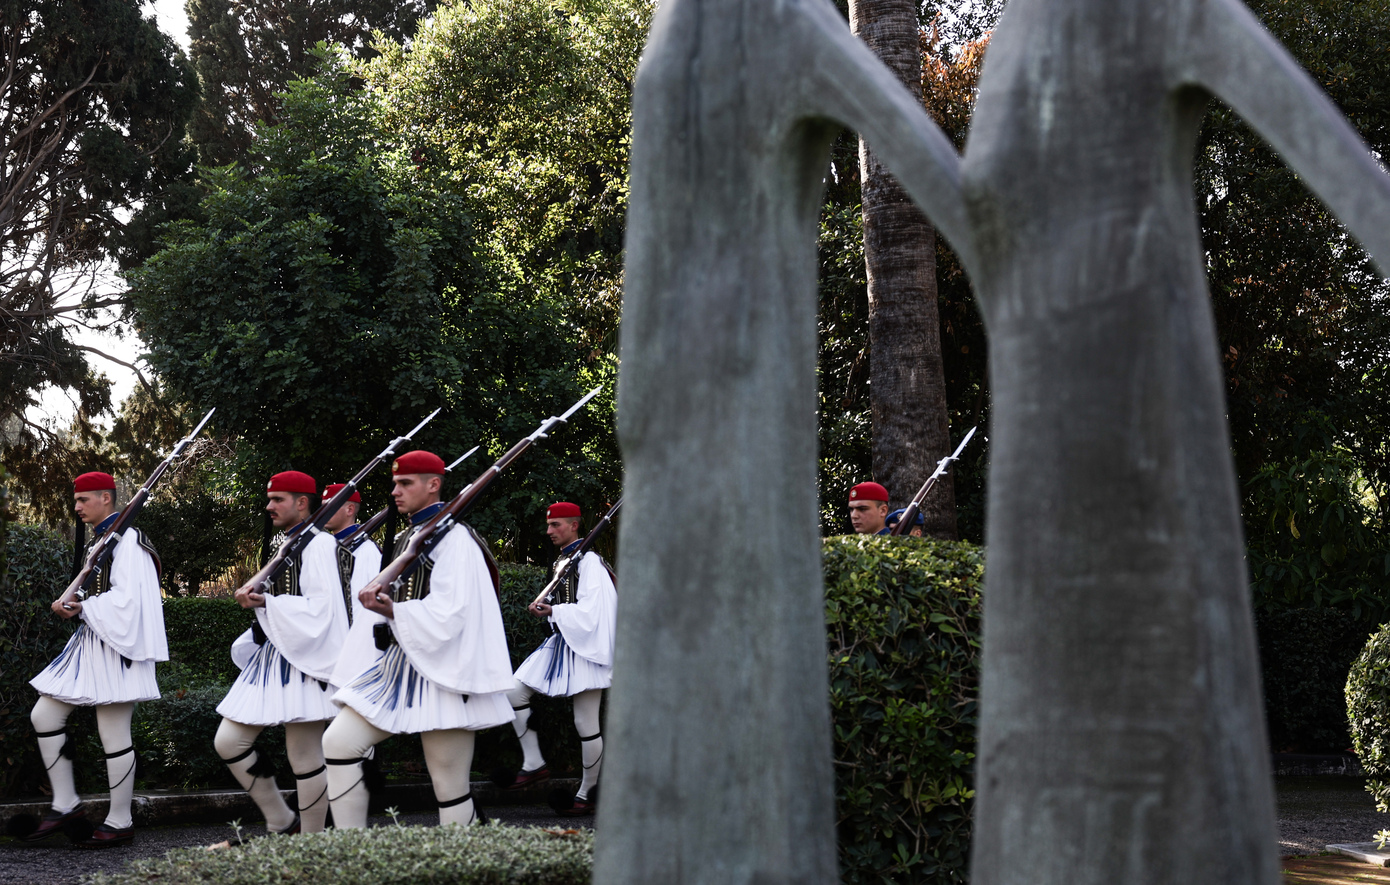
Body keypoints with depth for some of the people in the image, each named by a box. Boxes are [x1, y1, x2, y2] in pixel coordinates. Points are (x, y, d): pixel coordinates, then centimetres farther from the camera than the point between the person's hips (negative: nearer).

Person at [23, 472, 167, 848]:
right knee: (43, 715, 6)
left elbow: (125, 599, -20)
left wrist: (81, 608, -11)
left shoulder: (126, 539, -11)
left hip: (115, 645, -10)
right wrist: (73, 607, 4)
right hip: (90, 643, 10)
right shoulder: (98, 540, 17)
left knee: (114, 736, -4)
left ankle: (120, 823, 6)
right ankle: (66, 806, 13)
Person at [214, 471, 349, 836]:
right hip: (272, 656, 10)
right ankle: (283, 825, 18)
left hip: (304, 661, -10)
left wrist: (266, 602, -18)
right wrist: (257, 599, 8)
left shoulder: (317, 544, -11)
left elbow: (320, 607, -20)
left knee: (304, 758, -3)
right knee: (228, 742, 6)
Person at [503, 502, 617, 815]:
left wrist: (552, 611, -16)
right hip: (561, 643, 9)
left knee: (586, 724, -3)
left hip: (585, 648, -9)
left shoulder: (589, 561, -13)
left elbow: (589, 611, -19)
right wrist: (545, 609, 4)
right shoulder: (560, 563, 14)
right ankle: (534, 764, 9)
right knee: (514, 691, 0)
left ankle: (586, 794, 10)